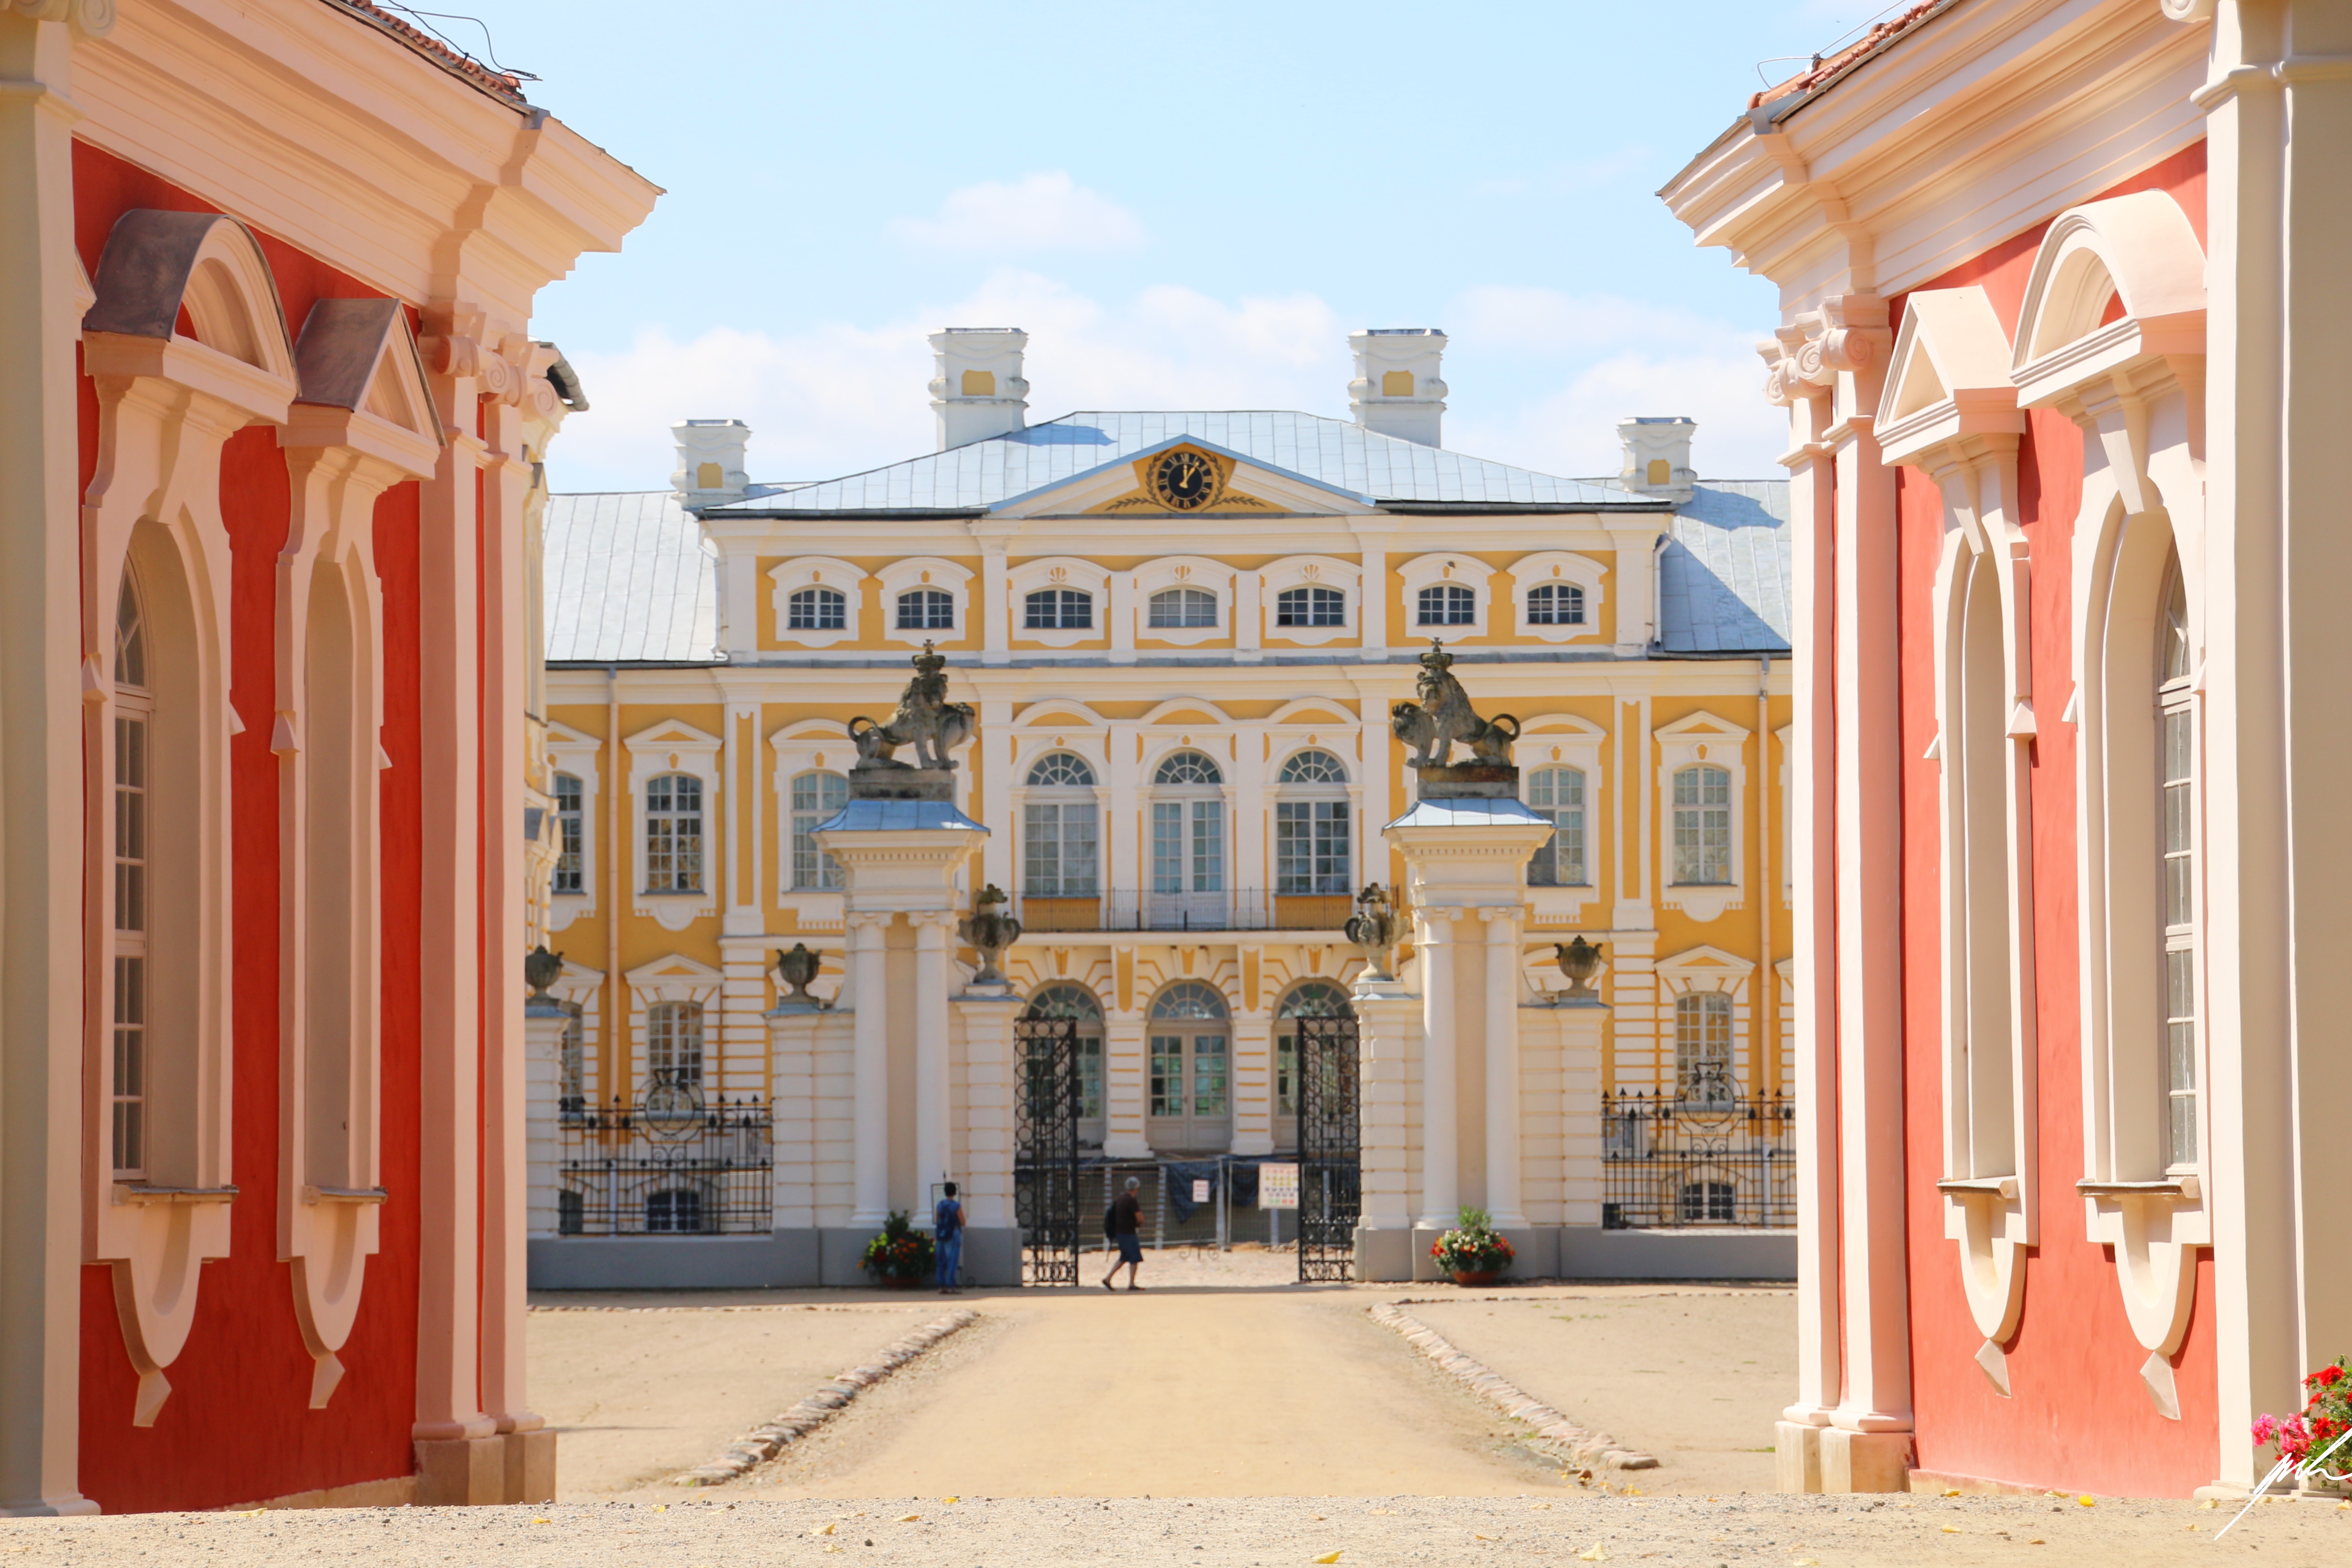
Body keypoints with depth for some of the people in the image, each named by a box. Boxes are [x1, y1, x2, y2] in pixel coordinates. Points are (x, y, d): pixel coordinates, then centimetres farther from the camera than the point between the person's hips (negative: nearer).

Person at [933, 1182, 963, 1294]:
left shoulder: (939, 1205, 4)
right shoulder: (957, 1207, -11)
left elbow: (937, 1221, 11)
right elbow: (963, 1222, -8)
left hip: (941, 1236, 5)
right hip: (953, 1236, -5)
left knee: (942, 1263, 9)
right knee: (952, 1262, -4)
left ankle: (942, 1286, 8)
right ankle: (950, 1286, -9)